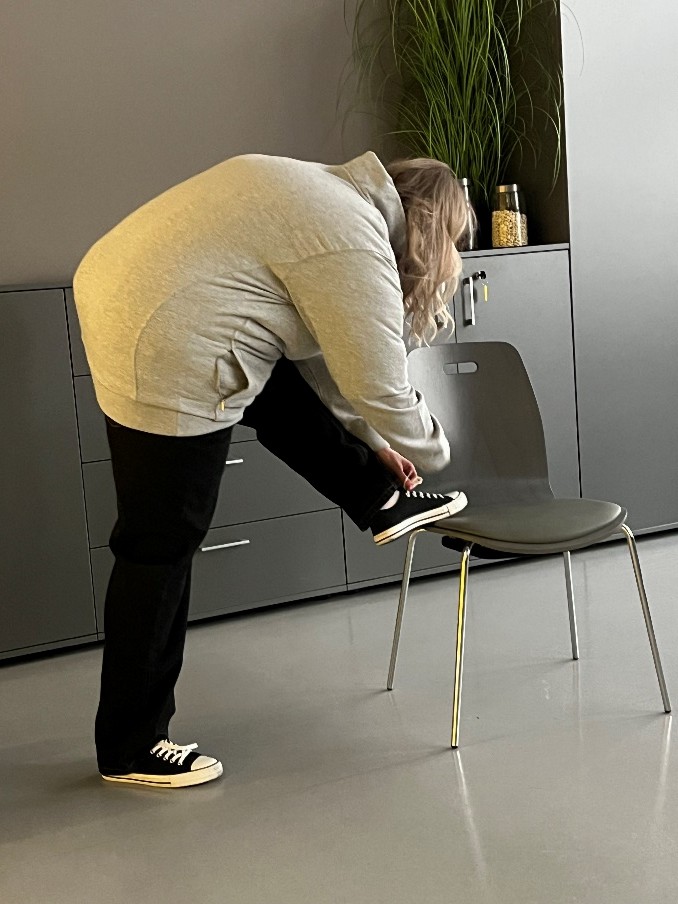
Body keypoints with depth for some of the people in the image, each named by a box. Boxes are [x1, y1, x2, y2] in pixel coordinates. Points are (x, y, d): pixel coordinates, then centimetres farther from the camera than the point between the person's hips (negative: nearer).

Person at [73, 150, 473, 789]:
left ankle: (380, 501, 37)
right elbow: (381, 389, -11)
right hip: (162, 352, -10)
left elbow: (329, 356, 23)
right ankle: (131, 747, 15)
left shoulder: (335, 193, 16)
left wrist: (373, 442, 27)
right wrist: (431, 452, 9)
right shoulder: (357, 250, -13)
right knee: (163, 546, 1)